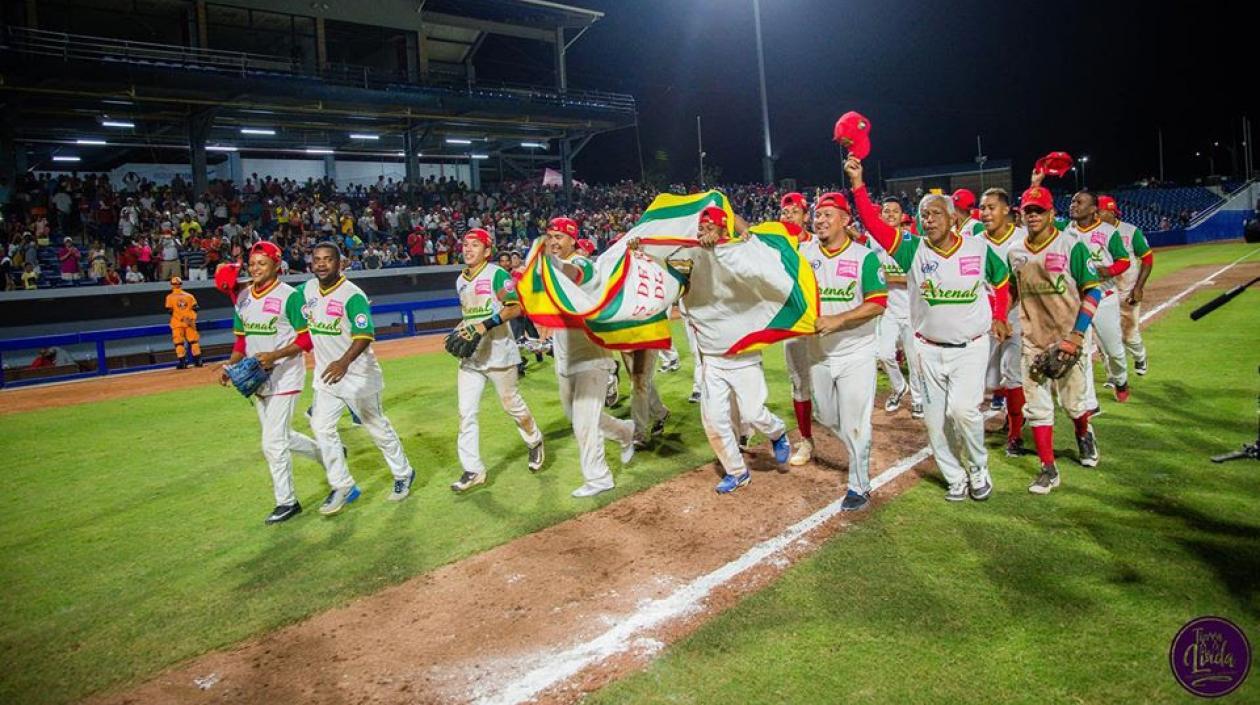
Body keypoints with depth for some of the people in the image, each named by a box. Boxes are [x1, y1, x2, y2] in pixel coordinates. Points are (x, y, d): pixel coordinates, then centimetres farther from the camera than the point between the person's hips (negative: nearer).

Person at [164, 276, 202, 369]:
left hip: (177, 323, -2)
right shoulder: (189, 295, 6)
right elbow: (195, 308, 0)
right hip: (190, 322, 2)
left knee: (179, 343, 2)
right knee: (194, 341, 8)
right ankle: (198, 360, 6)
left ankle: (181, 362, -3)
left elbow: (169, 310, -5)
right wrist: (192, 318, 4)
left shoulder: (170, 297, 0)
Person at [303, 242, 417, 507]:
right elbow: (304, 326, 19)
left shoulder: (352, 295, -20)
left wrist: (344, 362, -45)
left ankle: (403, 474, 25)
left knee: (376, 426, 5)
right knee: (321, 427, 2)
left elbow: (365, 336, -30)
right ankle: (341, 486, 15)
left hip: (357, 372, -6)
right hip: (326, 373, 7)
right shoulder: (308, 289, 2)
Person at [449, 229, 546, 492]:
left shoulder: (496, 274, -9)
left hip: (497, 352, -7)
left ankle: (535, 442, 32)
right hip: (469, 355, 7)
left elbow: (515, 307, -17)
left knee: (512, 403, 5)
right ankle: (473, 470, 5)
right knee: (466, 412, 0)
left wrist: (484, 326, -23)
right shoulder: (461, 281, 14)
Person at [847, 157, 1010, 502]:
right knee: (935, 420, 6)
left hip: (971, 347, -2)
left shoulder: (979, 249, -3)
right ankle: (956, 479, 26)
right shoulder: (914, 250, -6)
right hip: (929, 350, 2)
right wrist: (857, 183, -23)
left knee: (962, 409, -18)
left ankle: (979, 469, 8)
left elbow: (1002, 282, 14)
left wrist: (999, 318, 6)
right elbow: (874, 224, -16)